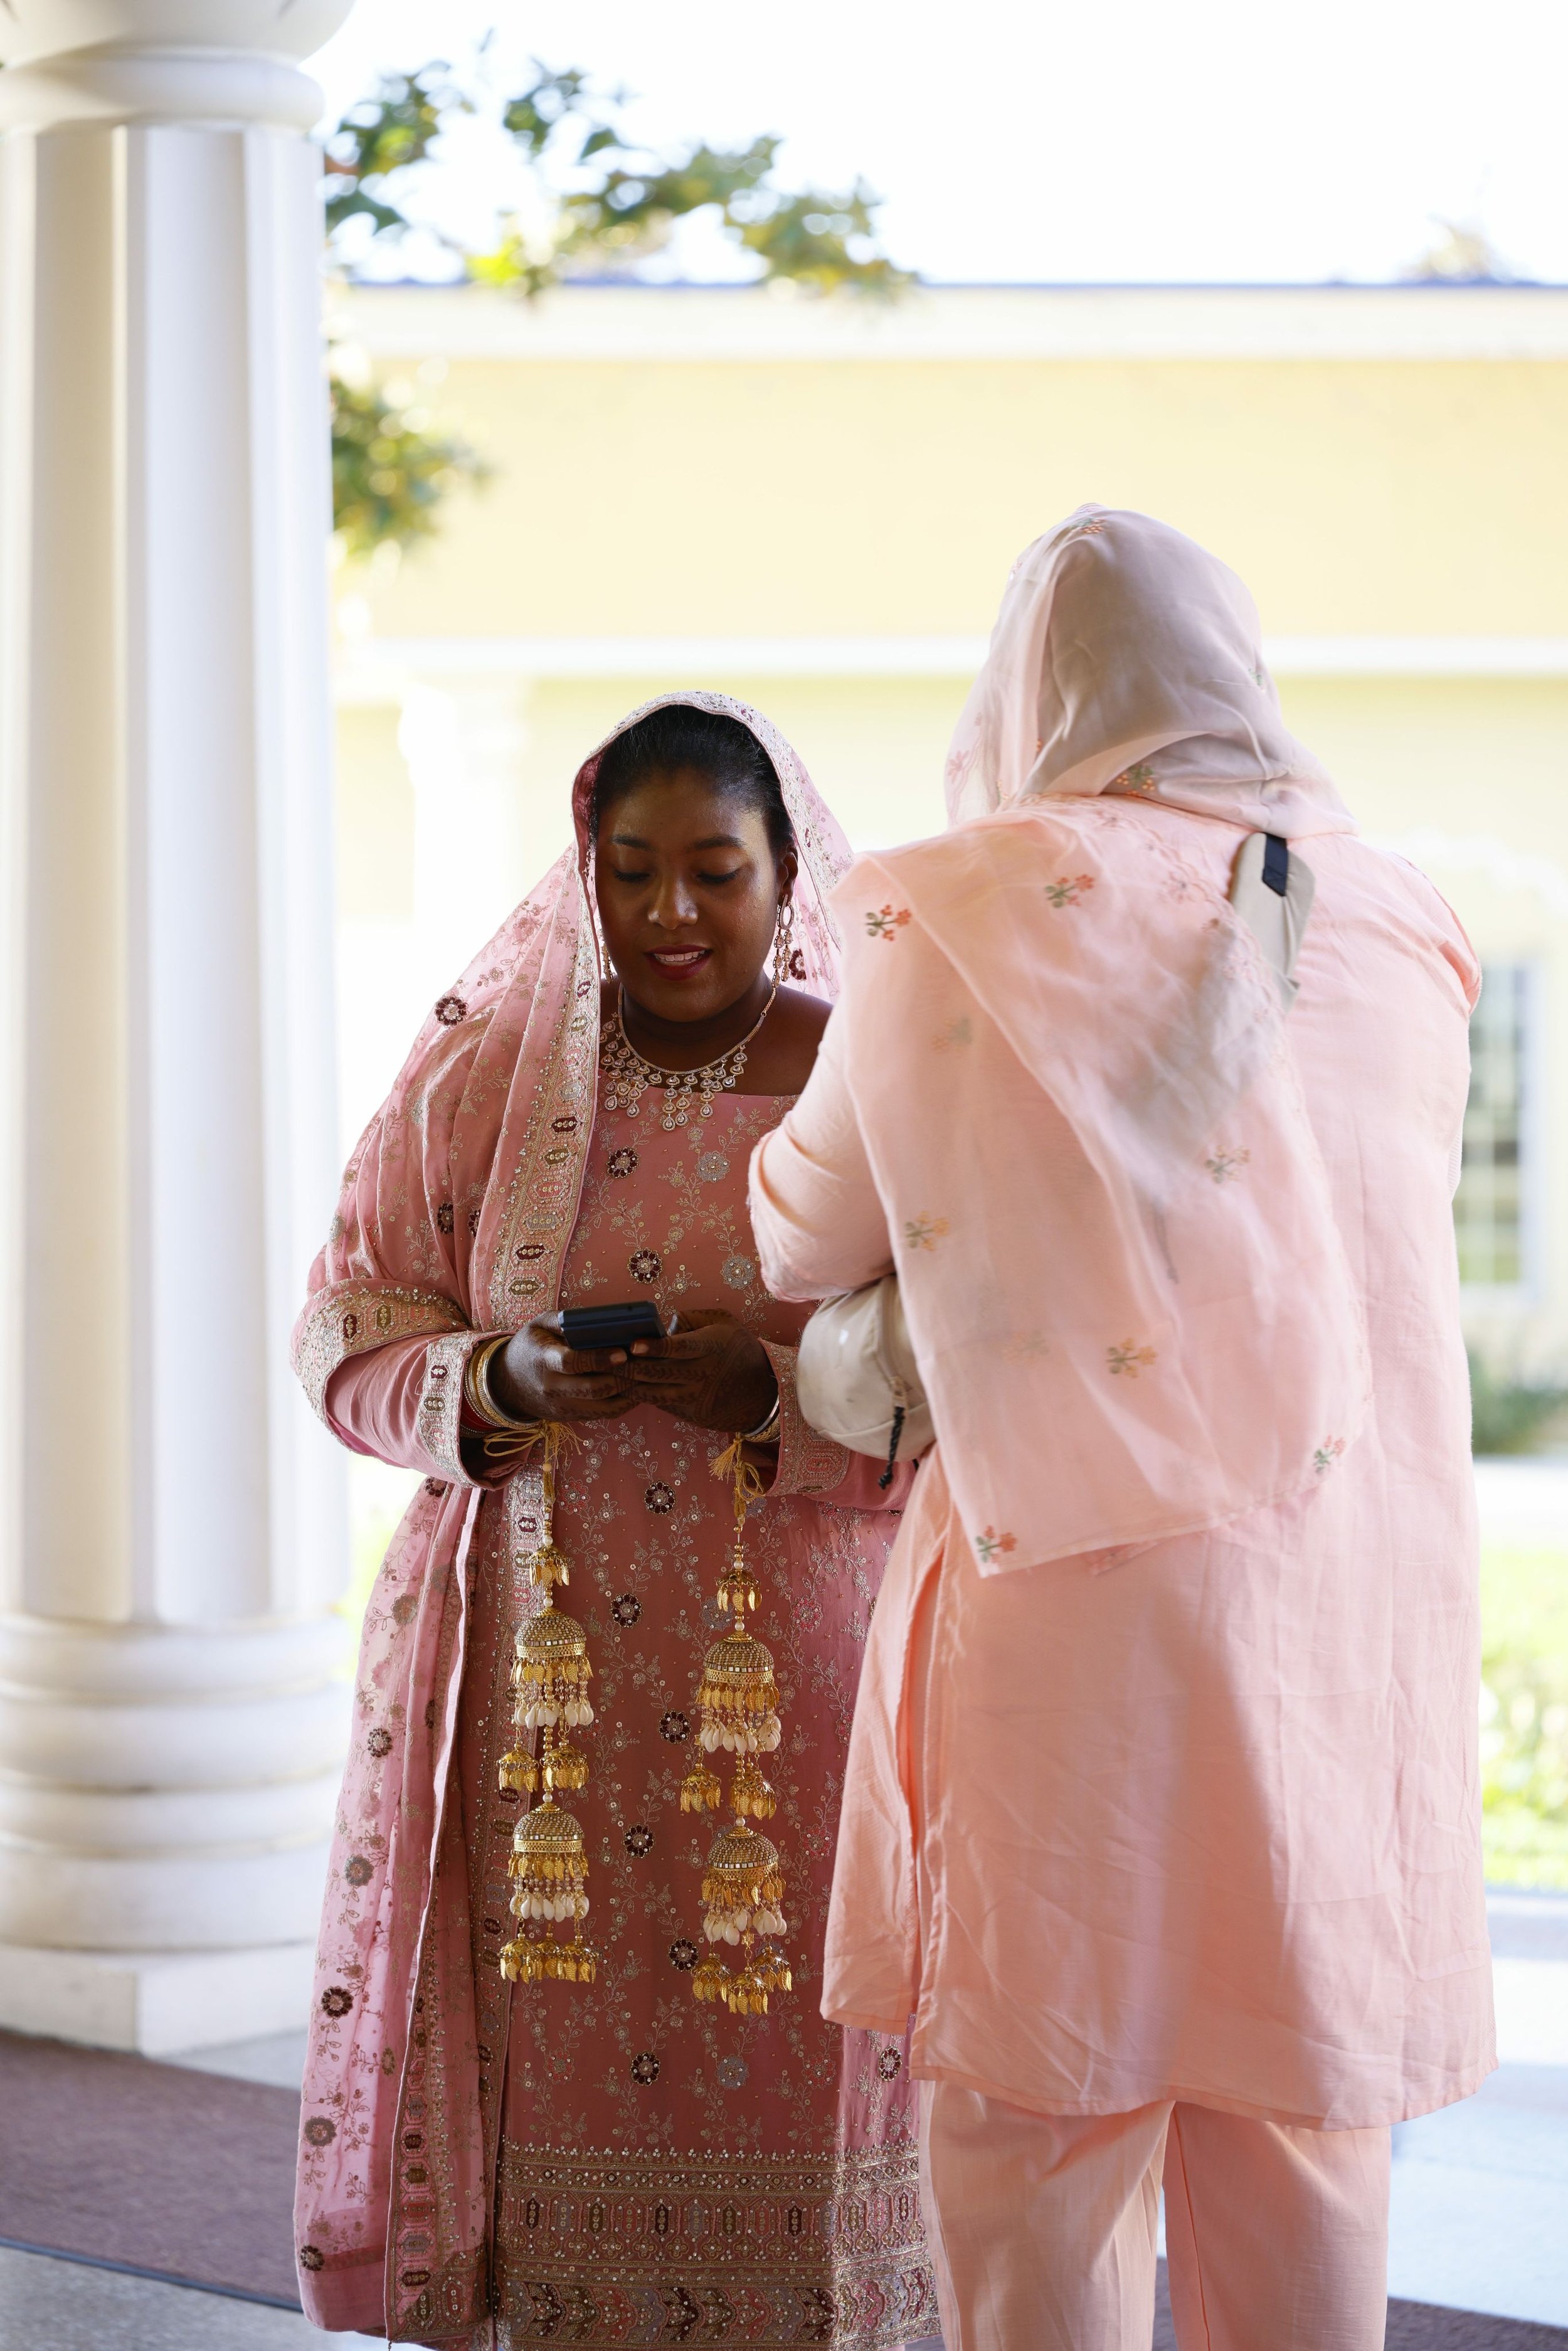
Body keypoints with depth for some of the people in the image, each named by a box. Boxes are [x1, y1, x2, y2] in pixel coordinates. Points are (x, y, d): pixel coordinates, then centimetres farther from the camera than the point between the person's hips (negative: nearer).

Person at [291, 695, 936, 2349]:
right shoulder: (481, 1073, 7)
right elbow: (351, 1331, 8)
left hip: (801, 1683, -1)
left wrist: (774, 1389, -19)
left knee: (788, 2078, -3)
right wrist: (502, 1382, -12)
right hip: (542, 1677, 1)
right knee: (556, 2075, -1)